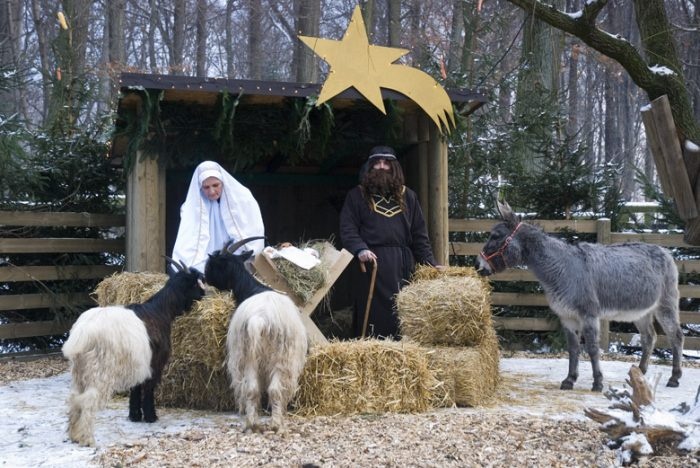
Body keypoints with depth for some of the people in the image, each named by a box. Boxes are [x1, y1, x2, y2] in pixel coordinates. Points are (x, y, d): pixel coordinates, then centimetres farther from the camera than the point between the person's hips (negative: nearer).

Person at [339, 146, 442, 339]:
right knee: (375, 315, -6)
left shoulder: (407, 196, 17)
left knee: (403, 320, 2)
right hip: (373, 263, -3)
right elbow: (347, 228, -1)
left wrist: (430, 262, 7)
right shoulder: (357, 196, 8)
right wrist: (360, 249, -19)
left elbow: (419, 233, 15)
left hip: (403, 264, 3)